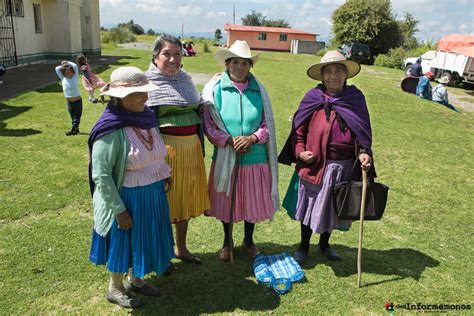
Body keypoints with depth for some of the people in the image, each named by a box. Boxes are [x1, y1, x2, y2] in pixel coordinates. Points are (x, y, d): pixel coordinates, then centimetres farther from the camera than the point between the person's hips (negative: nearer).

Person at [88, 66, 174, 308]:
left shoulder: (146, 117, -2)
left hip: (153, 194, 7)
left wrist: (163, 174, 11)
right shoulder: (111, 130, -25)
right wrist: (119, 209, -19)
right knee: (123, 242, 12)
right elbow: (101, 176, -23)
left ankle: (134, 280, 45)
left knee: (144, 239, 21)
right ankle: (115, 288, 37)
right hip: (128, 198, -7)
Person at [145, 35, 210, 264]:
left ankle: (181, 248, 35)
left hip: (191, 148, 6)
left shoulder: (186, 79, 11)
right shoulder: (148, 82, -7)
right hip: (164, 149, -6)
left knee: (186, 198, 16)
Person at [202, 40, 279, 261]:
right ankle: (227, 242, 38)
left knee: (253, 201, 15)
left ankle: (248, 241, 40)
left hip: (255, 158, 2)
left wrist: (252, 138, -15)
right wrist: (229, 140, -18)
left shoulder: (258, 90, 1)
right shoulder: (215, 89, -6)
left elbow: (267, 124, 2)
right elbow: (208, 124, -7)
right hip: (225, 157, -1)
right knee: (226, 201, 13)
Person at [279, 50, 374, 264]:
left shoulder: (355, 99, 0)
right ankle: (303, 247, 35)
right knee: (310, 206, 13)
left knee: (334, 207, 18)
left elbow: (363, 132, 5)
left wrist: (363, 152, -12)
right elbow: (298, 129, 1)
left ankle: (324, 244, 43)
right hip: (315, 165, -2)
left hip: (344, 166, 3)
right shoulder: (313, 98, -6)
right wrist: (300, 151, -12)